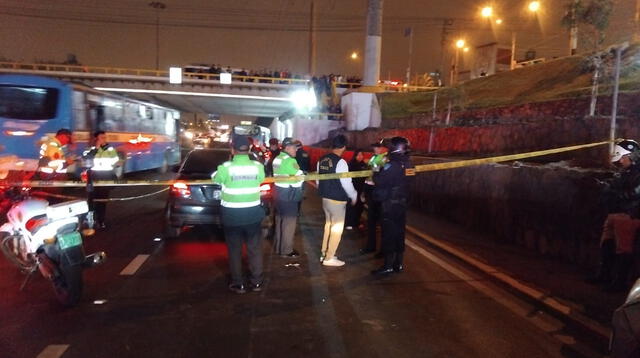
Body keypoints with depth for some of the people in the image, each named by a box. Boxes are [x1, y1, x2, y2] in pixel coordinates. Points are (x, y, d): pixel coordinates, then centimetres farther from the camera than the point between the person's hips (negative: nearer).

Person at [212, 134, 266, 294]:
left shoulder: (225, 167, -15)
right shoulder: (258, 166, -7)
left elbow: (215, 179, 6)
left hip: (232, 214, -2)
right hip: (253, 213, 2)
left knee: (235, 250, 10)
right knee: (255, 248, 13)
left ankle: (238, 284, 17)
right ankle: (256, 282, 21)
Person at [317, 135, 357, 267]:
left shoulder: (322, 160, 4)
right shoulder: (340, 162, -19)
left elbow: (318, 180, 12)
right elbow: (346, 183, -18)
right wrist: (354, 196, -3)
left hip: (325, 198, 8)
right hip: (337, 200, -7)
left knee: (328, 225, 21)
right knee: (337, 229, 4)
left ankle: (324, 253, 29)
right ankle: (329, 258, 10)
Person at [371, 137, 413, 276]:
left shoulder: (392, 165, -19)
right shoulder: (406, 164, 4)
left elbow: (378, 180, -20)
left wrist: (376, 170, -2)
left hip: (389, 205, -7)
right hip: (402, 204, 8)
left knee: (388, 234, -1)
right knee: (399, 233, 13)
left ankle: (388, 265, 3)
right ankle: (398, 264, 21)